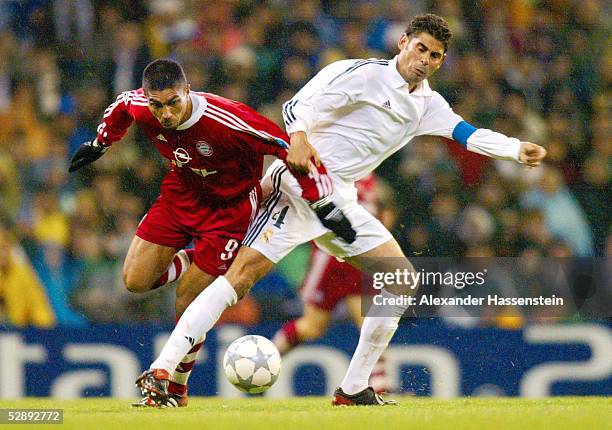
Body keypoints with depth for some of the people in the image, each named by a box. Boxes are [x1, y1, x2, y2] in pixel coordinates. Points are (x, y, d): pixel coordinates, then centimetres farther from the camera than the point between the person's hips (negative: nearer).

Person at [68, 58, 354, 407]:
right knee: (135, 281, -4)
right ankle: (194, 261, 26)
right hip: (182, 193, 5)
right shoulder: (139, 108, -19)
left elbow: (289, 146, -30)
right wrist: (100, 144, 22)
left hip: (230, 206, -5)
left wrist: (323, 203, -30)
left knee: (189, 300, -6)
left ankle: (176, 387, 17)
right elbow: (122, 106, 7)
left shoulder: (227, 120, -36)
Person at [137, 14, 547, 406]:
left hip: (340, 201, 8)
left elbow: (466, 132, 3)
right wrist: (299, 139, -33)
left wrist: (517, 149, -12)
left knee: (402, 280, 3)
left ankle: (354, 389, 8)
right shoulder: (365, 74, -7)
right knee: (245, 272, -20)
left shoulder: (426, 103, 15)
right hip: (299, 183, -8)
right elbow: (298, 105, -13)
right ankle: (161, 370, -23)